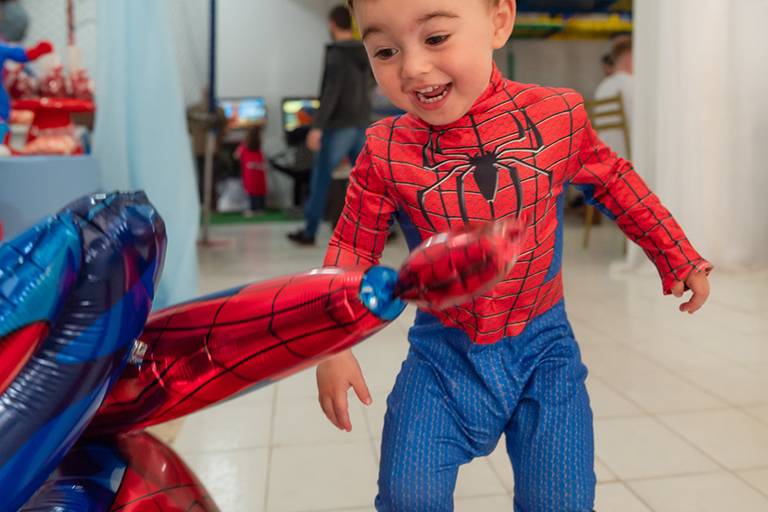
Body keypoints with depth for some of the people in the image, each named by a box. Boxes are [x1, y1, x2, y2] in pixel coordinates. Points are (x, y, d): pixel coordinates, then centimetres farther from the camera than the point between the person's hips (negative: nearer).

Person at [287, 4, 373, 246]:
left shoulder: (337, 54, -12)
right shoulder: (364, 53, 11)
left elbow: (331, 92, -21)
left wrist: (317, 127, -22)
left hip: (338, 126, -7)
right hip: (361, 124, 7)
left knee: (320, 178, 1)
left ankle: (309, 232, 7)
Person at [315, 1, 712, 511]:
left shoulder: (559, 116, -11)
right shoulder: (385, 152, -14)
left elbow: (613, 180, 7)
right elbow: (352, 248, -2)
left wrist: (677, 256, 15)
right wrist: (333, 346, -9)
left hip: (543, 345, 1)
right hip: (443, 353, 0)